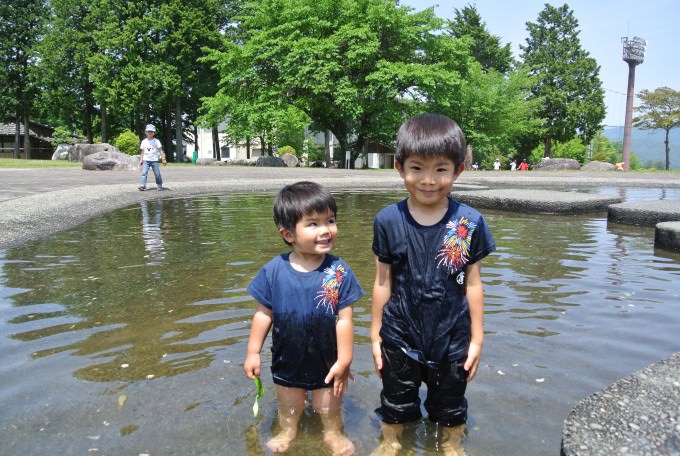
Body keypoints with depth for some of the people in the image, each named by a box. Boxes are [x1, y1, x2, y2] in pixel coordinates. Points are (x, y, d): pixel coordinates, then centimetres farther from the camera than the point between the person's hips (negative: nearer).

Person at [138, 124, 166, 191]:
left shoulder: (156, 141, 1)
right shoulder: (144, 141, 7)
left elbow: (160, 151, -1)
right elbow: (142, 152, 12)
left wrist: (163, 159, -8)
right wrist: (141, 160, 6)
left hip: (154, 160, -1)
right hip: (146, 160, 1)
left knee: (157, 174, 2)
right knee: (144, 173, -12)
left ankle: (159, 185, 16)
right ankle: (142, 185, -16)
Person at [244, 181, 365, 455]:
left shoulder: (339, 272, -19)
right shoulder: (273, 271, -15)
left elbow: (344, 319, -14)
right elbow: (264, 313, -5)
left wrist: (344, 360, -11)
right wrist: (253, 352, -2)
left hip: (327, 361, -1)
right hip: (287, 361, 2)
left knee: (329, 409, 21)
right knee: (289, 408, 25)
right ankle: (287, 434, 50)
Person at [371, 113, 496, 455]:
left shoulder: (470, 223, -11)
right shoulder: (388, 221, -10)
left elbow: (472, 284, -4)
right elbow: (383, 282, -3)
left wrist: (476, 338, 1)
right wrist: (375, 335, 2)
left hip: (452, 337, 0)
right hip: (399, 336, 1)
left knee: (451, 407, 22)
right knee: (395, 404, 22)